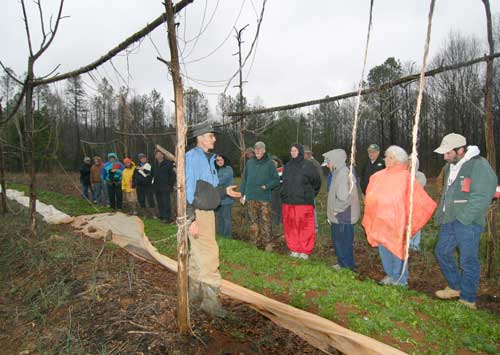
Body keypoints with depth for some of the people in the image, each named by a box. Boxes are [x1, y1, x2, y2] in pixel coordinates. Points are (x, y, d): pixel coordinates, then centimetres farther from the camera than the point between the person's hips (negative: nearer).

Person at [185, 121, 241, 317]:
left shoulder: (208, 158, 15)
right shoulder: (192, 157, -13)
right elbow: (188, 189, -18)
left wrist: (225, 191, 9)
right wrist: (192, 218, -22)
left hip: (208, 213, 9)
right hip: (197, 214, -9)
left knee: (198, 254, 17)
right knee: (209, 255, -9)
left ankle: (195, 292, 31)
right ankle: (210, 300, 1)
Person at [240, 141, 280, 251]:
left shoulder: (270, 163, 2)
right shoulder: (250, 163, 11)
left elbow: (276, 180, 2)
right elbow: (244, 179, 14)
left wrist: (267, 186, -14)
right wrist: (242, 194, 10)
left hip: (264, 198, -3)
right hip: (251, 197, 3)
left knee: (266, 221, -5)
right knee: (253, 221, 8)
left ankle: (268, 243, 4)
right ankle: (255, 243, 18)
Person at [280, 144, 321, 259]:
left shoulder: (308, 165, -3)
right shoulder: (287, 166, 12)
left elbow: (317, 181, 4)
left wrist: (309, 195, 7)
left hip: (304, 202, -4)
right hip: (288, 202, 5)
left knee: (304, 227, 0)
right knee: (290, 227, 8)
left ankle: (305, 251, 12)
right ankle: (294, 250, 20)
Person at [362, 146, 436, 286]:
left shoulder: (405, 177, -10)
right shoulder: (378, 176, 4)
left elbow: (420, 198, -10)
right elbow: (370, 198, 14)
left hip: (396, 221, -5)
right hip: (380, 220, 5)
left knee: (397, 248, 4)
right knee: (383, 248, 13)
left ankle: (400, 279, 20)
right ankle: (390, 275, 29)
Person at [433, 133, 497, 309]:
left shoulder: (479, 166, -14)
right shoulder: (450, 166, 12)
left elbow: (481, 198, -19)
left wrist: (462, 218, -19)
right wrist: (441, 214, 14)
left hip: (468, 223, -8)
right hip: (449, 221, 8)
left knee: (468, 261, 2)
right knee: (442, 252, 16)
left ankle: (468, 300, 18)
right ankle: (455, 287, 35)